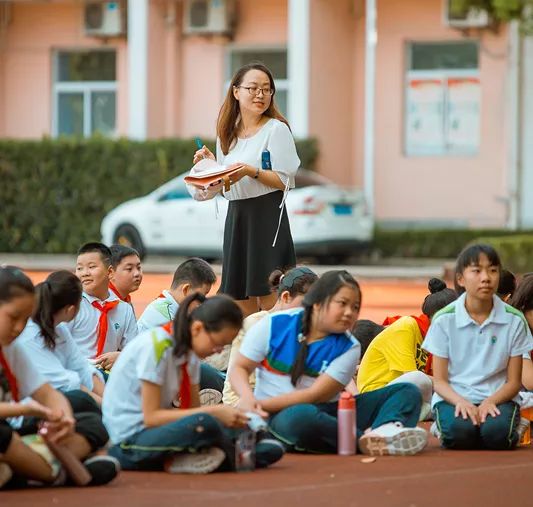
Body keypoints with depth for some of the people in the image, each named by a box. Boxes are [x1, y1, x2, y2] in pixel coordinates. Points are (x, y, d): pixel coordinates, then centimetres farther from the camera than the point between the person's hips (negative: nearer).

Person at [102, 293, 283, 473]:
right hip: (129, 441, -9)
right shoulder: (156, 346, -17)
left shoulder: (189, 353, 9)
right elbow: (151, 417, -20)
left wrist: (230, 415, -13)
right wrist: (213, 413, -22)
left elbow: (193, 408, 7)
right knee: (205, 425, -37)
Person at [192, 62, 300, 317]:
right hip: (236, 217, 6)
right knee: (239, 299, 8)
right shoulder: (227, 134, 13)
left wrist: (251, 172, -21)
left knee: (269, 299, -10)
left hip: (267, 217, -6)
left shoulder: (276, 129, -5)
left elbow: (285, 181, -9)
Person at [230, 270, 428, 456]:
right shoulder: (273, 325, -2)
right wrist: (249, 399, -21)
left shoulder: (348, 348, 1)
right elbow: (240, 369, 3)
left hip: (326, 413, 4)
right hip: (280, 416, -4)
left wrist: (261, 405, -18)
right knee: (302, 416, -44)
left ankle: (387, 429, -45)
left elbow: (316, 394, -9)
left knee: (408, 392, -11)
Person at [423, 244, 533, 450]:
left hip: (497, 397, 1)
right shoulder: (444, 319, -2)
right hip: (454, 397, -1)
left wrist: (491, 401, -18)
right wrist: (460, 401, -23)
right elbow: (439, 380, -1)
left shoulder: (514, 320, 0)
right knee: (459, 432, -35)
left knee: (497, 434, -33)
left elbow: (514, 382, 3)